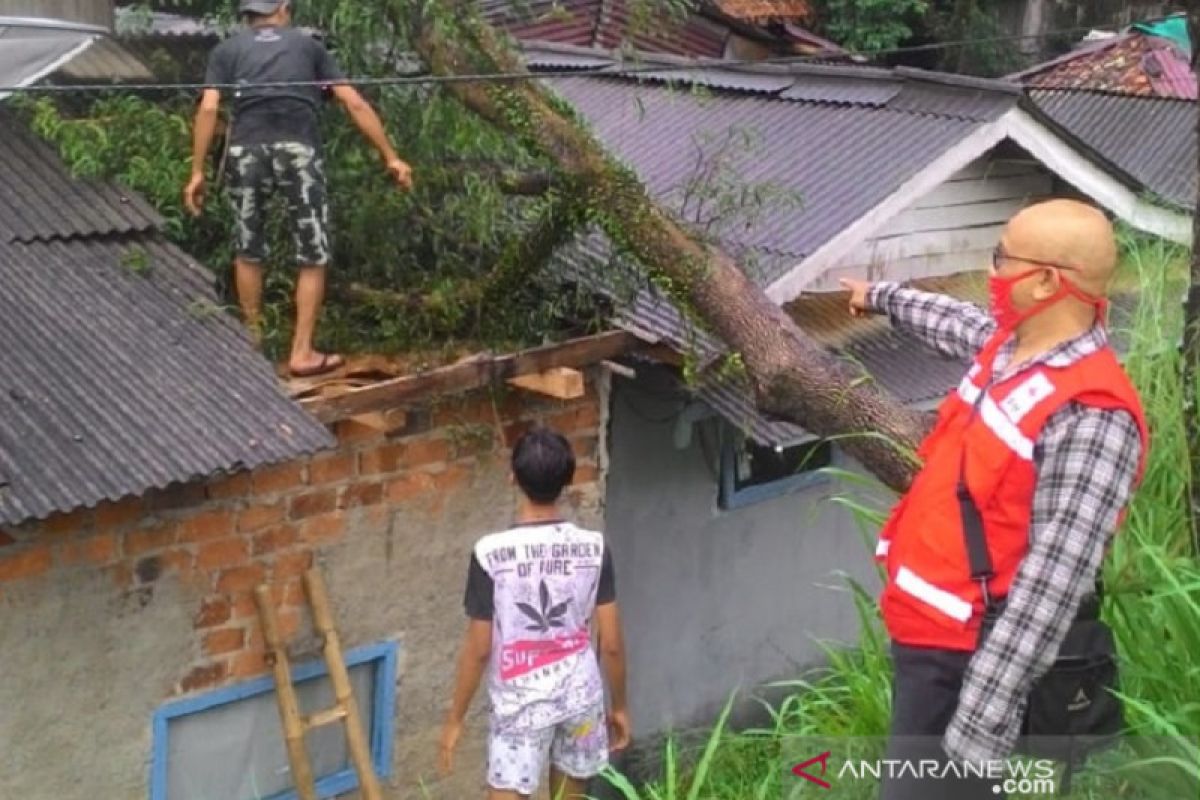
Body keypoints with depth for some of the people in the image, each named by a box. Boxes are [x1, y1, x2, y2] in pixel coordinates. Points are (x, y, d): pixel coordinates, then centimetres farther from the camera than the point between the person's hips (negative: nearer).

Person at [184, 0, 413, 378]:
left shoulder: (227, 50, 21)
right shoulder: (308, 45, 23)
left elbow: (208, 109, 6)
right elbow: (355, 105, 17)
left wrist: (197, 172, 6)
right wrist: (391, 158, 18)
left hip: (247, 150, 1)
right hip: (298, 150, -1)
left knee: (249, 251, 20)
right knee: (313, 257, 9)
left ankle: (254, 342, 30)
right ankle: (302, 352, 7)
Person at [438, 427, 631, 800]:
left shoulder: (491, 553, -18)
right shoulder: (594, 547, -9)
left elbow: (478, 649, -12)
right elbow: (611, 643, -4)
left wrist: (454, 719, 0)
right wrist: (619, 705, 11)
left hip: (521, 705, -3)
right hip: (582, 698, 3)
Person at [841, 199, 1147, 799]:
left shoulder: (1090, 419, -26)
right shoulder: (1011, 342, 2)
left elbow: (1049, 590, -30)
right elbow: (955, 323, 27)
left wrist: (979, 726, -31)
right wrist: (880, 297, 46)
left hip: (964, 662, -9)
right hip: (921, 635, 9)